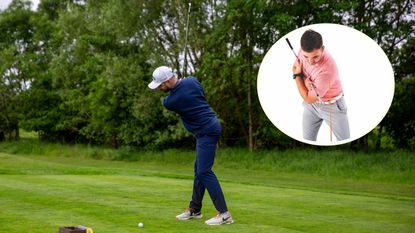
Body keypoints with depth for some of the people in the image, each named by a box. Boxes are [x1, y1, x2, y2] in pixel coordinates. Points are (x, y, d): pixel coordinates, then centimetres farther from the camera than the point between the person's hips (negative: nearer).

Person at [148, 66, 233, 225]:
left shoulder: (169, 102, -17)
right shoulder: (191, 80, -1)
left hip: (206, 132, -9)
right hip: (209, 127, 9)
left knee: (204, 171, -11)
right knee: (199, 170, 13)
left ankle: (224, 214, -14)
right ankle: (194, 209, 22)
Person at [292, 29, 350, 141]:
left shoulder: (327, 69, -38)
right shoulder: (305, 51, -20)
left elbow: (308, 98, -26)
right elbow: (296, 67, 2)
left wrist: (298, 75, -14)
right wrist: (305, 79, -21)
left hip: (332, 105, -6)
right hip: (311, 103, 6)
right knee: (308, 139, 14)